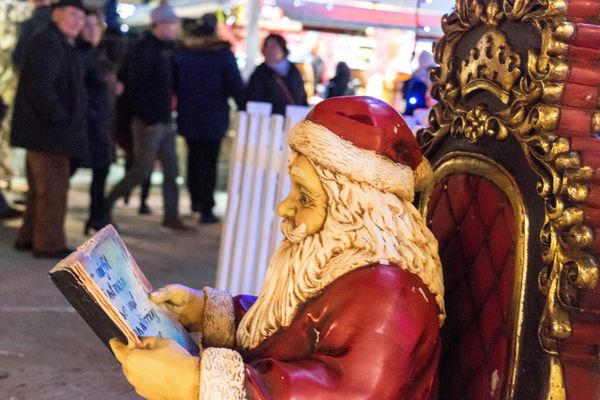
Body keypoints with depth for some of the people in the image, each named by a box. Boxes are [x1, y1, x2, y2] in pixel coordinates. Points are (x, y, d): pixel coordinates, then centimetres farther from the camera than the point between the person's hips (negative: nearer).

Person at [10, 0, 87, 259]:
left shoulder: (64, 46, 19)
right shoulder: (47, 43, -16)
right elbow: (39, 88, -25)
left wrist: (69, 121, 14)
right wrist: (61, 119, -22)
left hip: (49, 131, 11)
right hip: (48, 131, -11)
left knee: (41, 189, 17)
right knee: (52, 188, -5)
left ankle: (28, 237, 26)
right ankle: (49, 244, 2)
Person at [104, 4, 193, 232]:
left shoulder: (166, 48, 13)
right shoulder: (144, 49, -14)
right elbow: (135, 88, -19)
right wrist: (149, 118, -20)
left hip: (164, 121, 9)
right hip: (148, 122, -9)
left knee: (171, 170, 8)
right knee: (143, 170, -4)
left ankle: (171, 217, 13)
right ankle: (107, 203, 11)